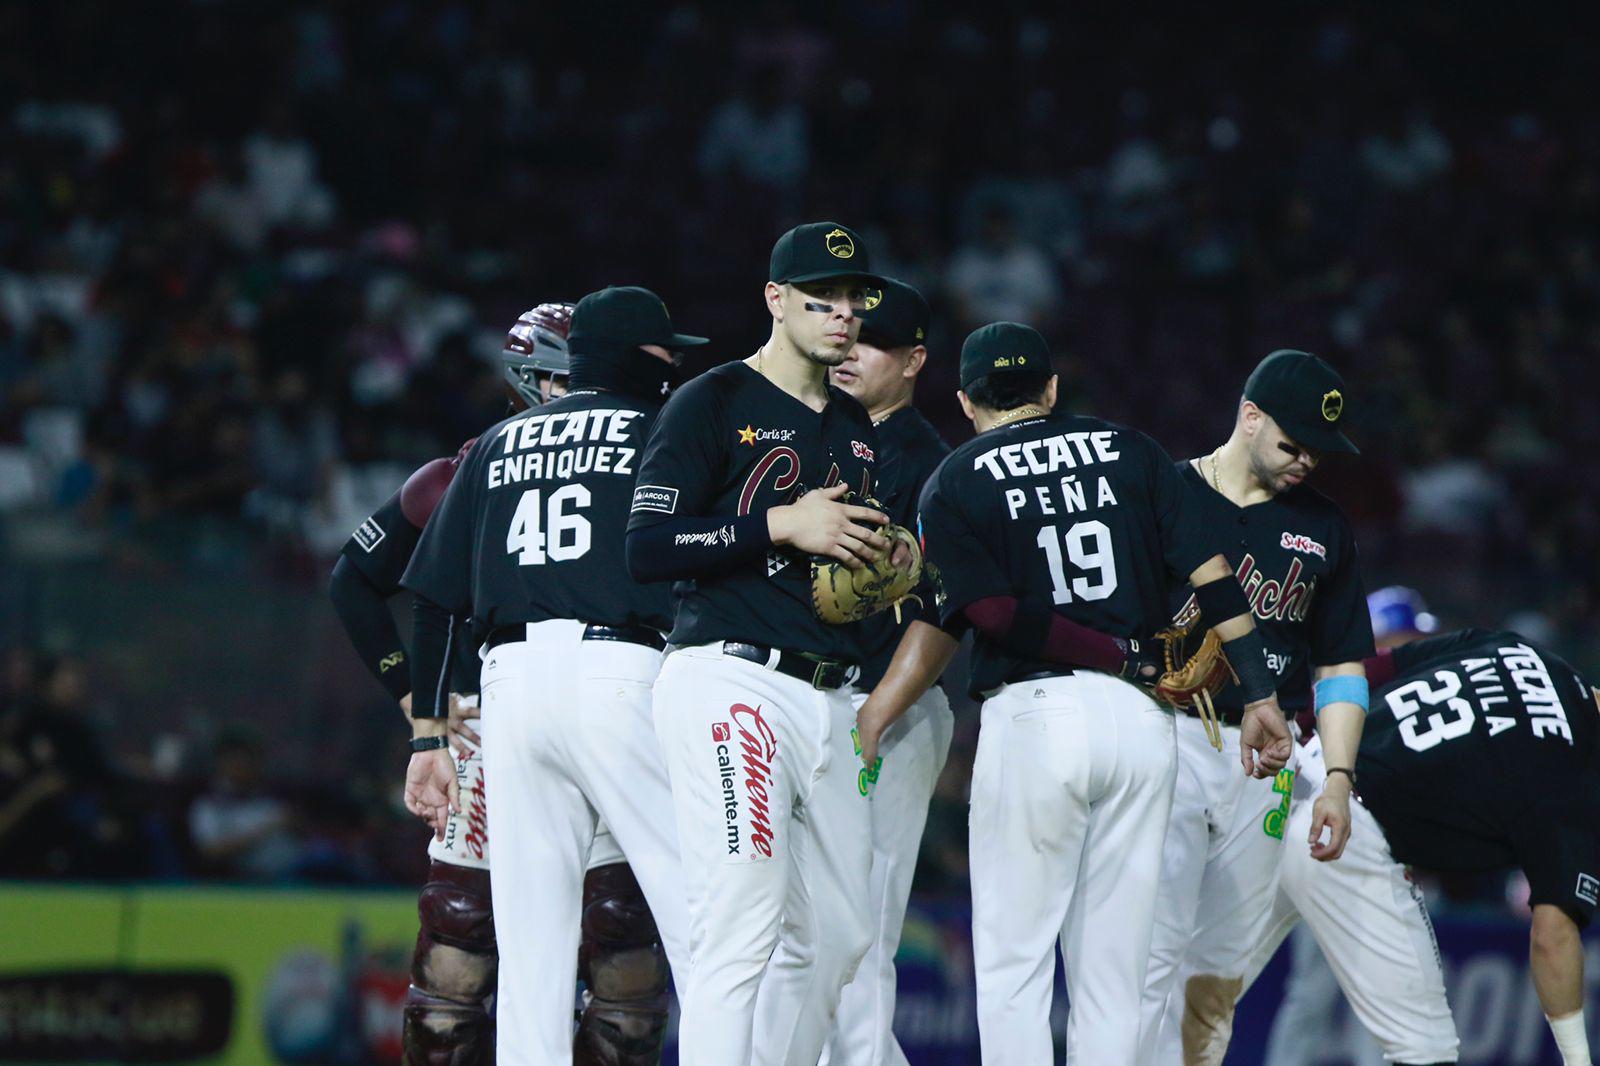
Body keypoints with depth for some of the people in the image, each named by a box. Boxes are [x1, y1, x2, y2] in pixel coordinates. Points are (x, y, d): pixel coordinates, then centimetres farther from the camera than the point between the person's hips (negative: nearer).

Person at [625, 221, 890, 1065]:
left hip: (827, 700, 8)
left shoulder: (857, 428, 22)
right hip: (731, 685, -8)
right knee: (741, 932, -17)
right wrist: (781, 526, -14)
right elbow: (647, 549, -10)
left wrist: (891, 568, 8)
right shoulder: (713, 404, -2)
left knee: (838, 934, 9)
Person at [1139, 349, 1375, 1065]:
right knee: (1154, 953, -13)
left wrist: (1338, 779, 3)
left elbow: (1340, 666, 15)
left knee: (1222, 969, 6)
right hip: (1166, 736, -4)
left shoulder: (1322, 529, 14)